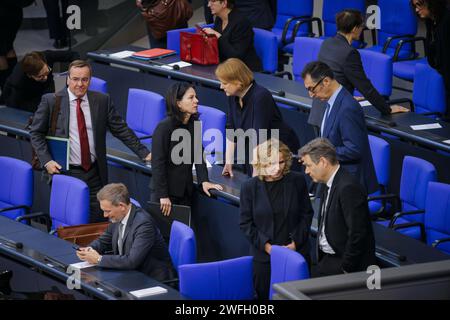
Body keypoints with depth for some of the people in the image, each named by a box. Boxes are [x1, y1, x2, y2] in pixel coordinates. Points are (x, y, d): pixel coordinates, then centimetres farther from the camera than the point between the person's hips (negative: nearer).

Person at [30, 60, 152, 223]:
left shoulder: (102, 101, 4)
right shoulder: (51, 101, -2)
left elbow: (121, 129, 9)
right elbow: (36, 133, 4)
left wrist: (144, 153, 3)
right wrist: (46, 160, -9)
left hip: (95, 173, 2)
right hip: (65, 172, -2)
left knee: (97, 222, 2)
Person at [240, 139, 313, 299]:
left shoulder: (298, 180, -1)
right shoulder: (249, 187, -3)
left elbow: (307, 214, 4)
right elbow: (246, 223, -1)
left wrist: (296, 242, -7)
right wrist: (266, 245, -12)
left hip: (296, 252, 0)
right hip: (263, 256, 0)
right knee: (265, 295, 4)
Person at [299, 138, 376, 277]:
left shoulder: (348, 188, -20)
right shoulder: (330, 185, 12)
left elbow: (357, 233, -21)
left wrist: (345, 269, -16)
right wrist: (320, 259, 10)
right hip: (329, 258, 8)